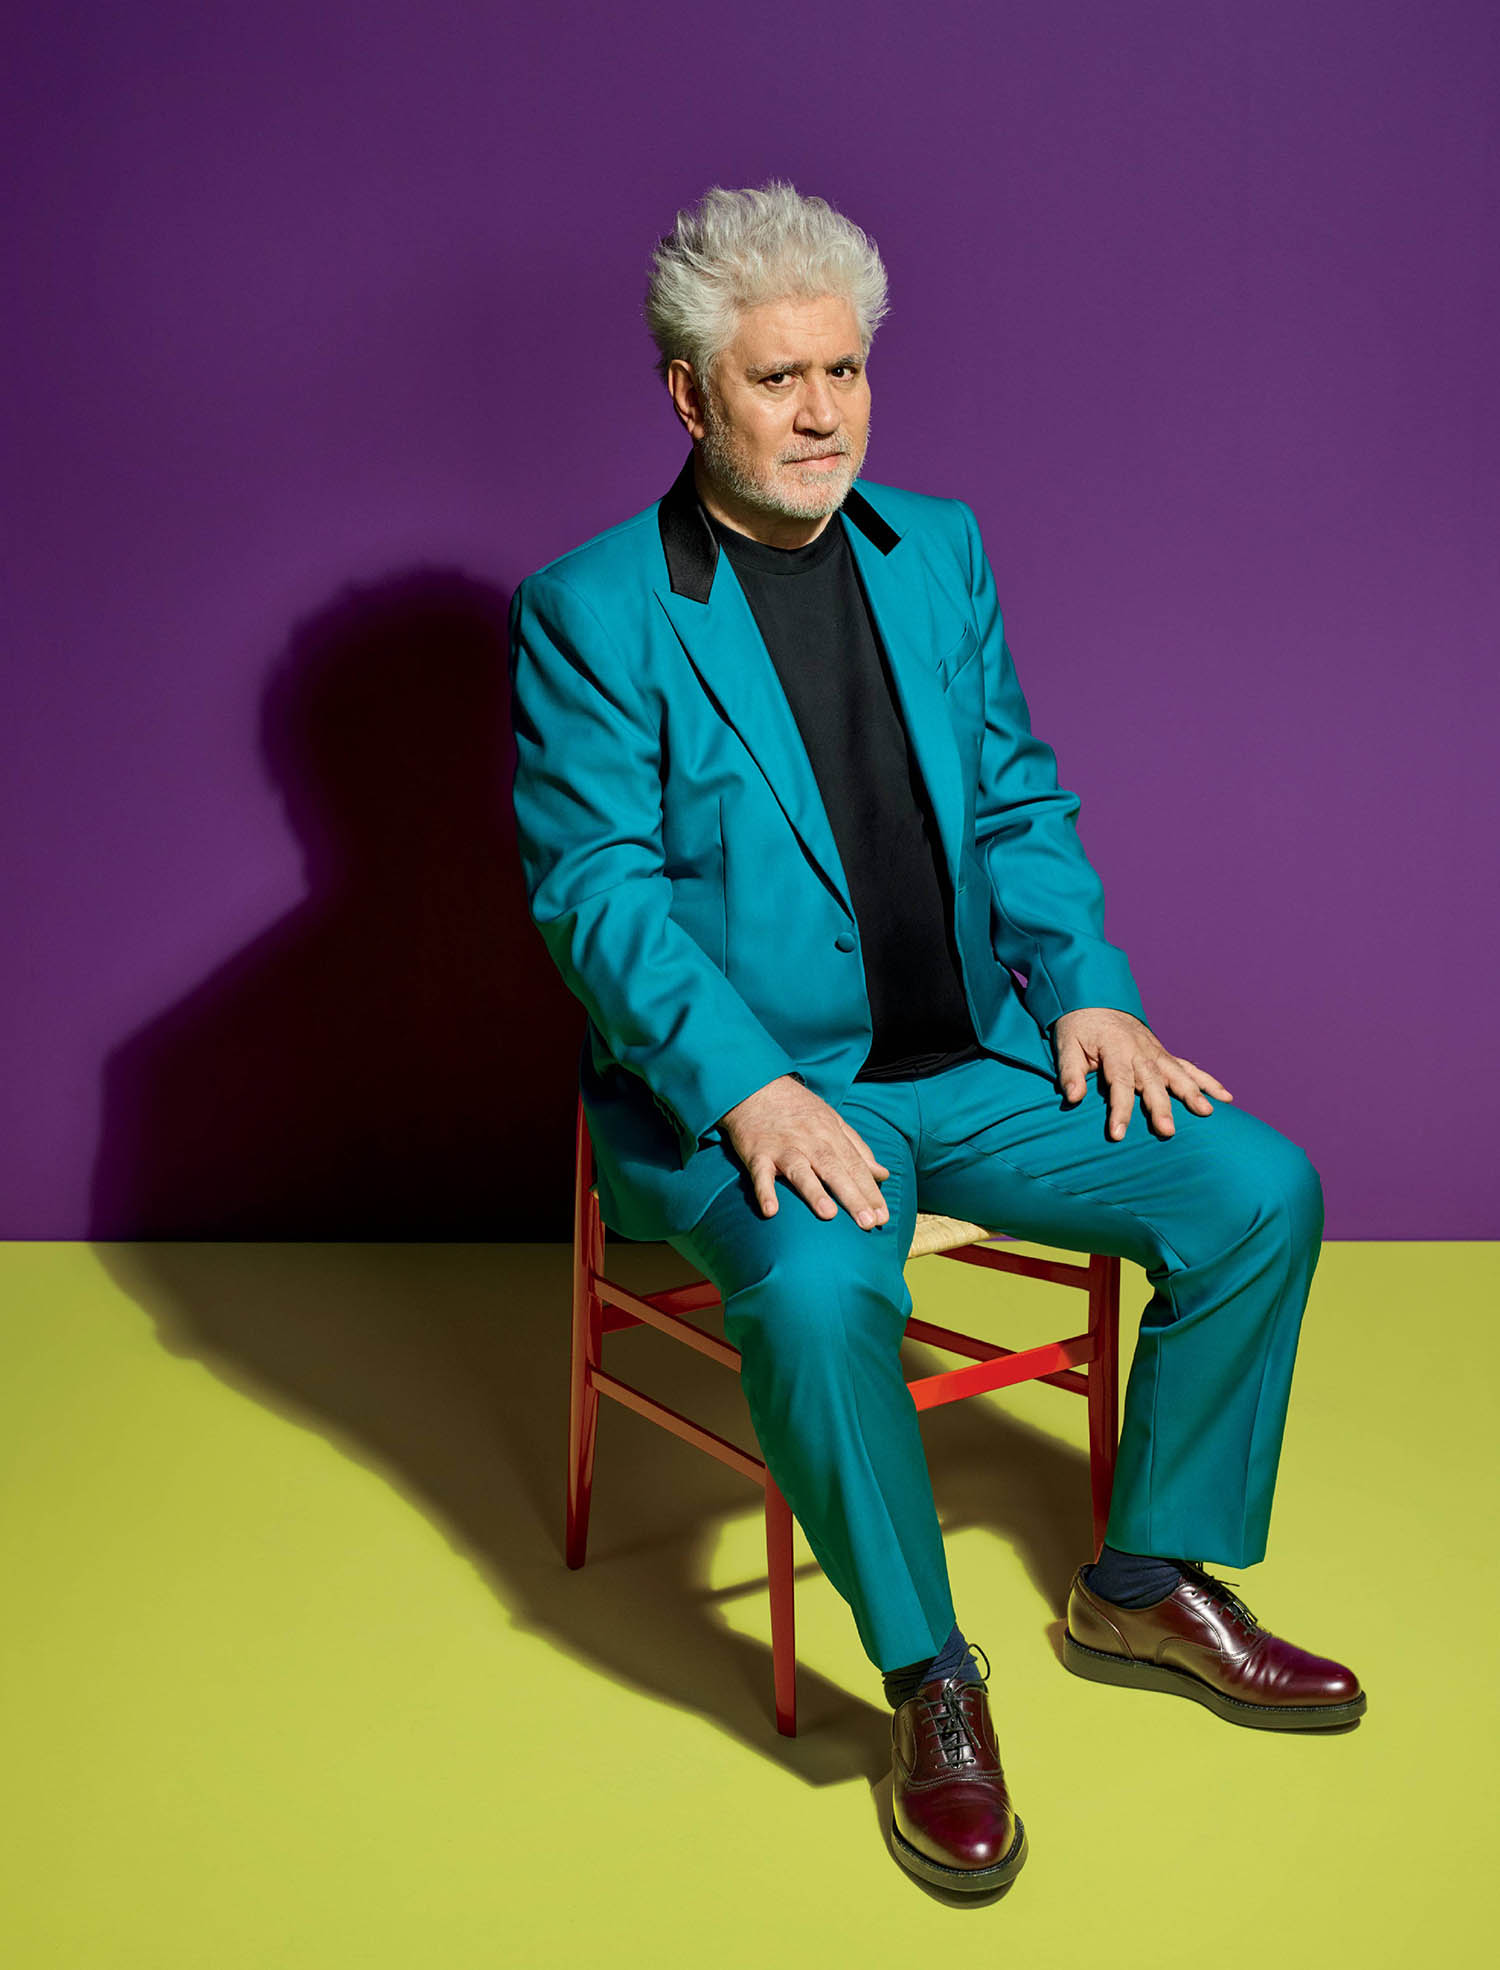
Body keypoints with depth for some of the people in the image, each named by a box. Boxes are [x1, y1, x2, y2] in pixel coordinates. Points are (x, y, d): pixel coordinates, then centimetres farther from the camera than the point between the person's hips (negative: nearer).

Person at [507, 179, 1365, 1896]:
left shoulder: (937, 548, 11)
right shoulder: (591, 611, -7)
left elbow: (1020, 804, 13)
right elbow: (596, 892, -13)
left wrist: (1086, 989, -3)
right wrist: (749, 1089, -26)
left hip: (975, 1058, 6)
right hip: (745, 1086, -5)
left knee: (1259, 1190, -8)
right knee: (817, 1288, -36)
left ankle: (1146, 1586, 11)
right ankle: (930, 1682, -10)